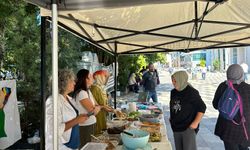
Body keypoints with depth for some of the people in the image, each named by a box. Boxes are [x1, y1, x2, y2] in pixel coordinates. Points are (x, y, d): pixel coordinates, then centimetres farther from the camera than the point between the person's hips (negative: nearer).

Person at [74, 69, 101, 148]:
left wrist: (96, 108, -11)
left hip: (91, 123, 9)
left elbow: (96, 106, 9)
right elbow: (93, 111, -21)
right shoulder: (81, 93, -21)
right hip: (85, 126, -9)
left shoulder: (88, 91, 8)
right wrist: (99, 107, -2)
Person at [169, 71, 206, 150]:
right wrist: (172, 118, 14)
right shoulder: (173, 92, 5)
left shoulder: (192, 92, -14)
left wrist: (195, 123, -14)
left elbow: (202, 107, -12)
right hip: (176, 127, 7)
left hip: (189, 128, -7)